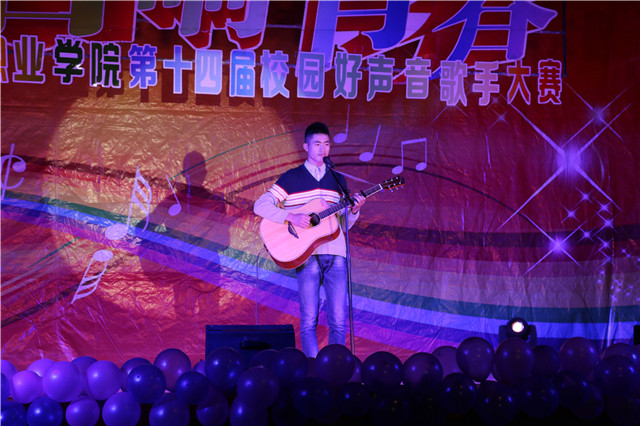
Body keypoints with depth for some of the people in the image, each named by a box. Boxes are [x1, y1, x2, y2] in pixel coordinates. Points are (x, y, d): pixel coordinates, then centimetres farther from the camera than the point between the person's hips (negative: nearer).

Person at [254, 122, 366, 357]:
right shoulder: (292, 178, 5)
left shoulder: (338, 180, 17)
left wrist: (353, 210, -2)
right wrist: (291, 217, -15)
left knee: (339, 322, 0)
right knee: (309, 320, -4)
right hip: (307, 255, -3)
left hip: (336, 253, 3)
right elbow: (260, 206, -3)